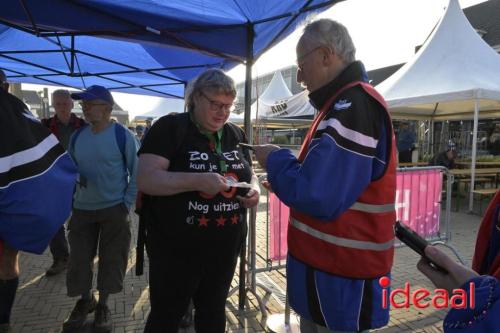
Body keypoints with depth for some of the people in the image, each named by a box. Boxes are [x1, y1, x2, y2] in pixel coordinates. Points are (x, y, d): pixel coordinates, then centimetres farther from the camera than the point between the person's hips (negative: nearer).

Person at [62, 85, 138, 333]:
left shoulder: (123, 136, -12)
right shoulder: (77, 136, 3)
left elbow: (137, 174, -7)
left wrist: (126, 204, -10)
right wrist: (71, 199, 5)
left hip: (114, 209, -4)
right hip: (82, 209, 4)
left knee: (111, 260, 6)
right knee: (79, 259, 10)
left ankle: (103, 305, 29)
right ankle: (85, 300, 36)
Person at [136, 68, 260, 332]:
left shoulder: (236, 134, 7)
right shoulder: (169, 128, -10)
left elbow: (249, 174, 17)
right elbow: (145, 179, -19)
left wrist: (253, 190, -6)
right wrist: (198, 180, -30)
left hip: (225, 247, 5)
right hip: (176, 248, -5)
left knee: (213, 311, 23)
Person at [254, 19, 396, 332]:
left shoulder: (353, 106, -22)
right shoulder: (348, 103, 13)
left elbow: (318, 196, -31)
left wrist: (275, 159, -14)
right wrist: (285, 180, 8)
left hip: (341, 277, -9)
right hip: (331, 262, 10)